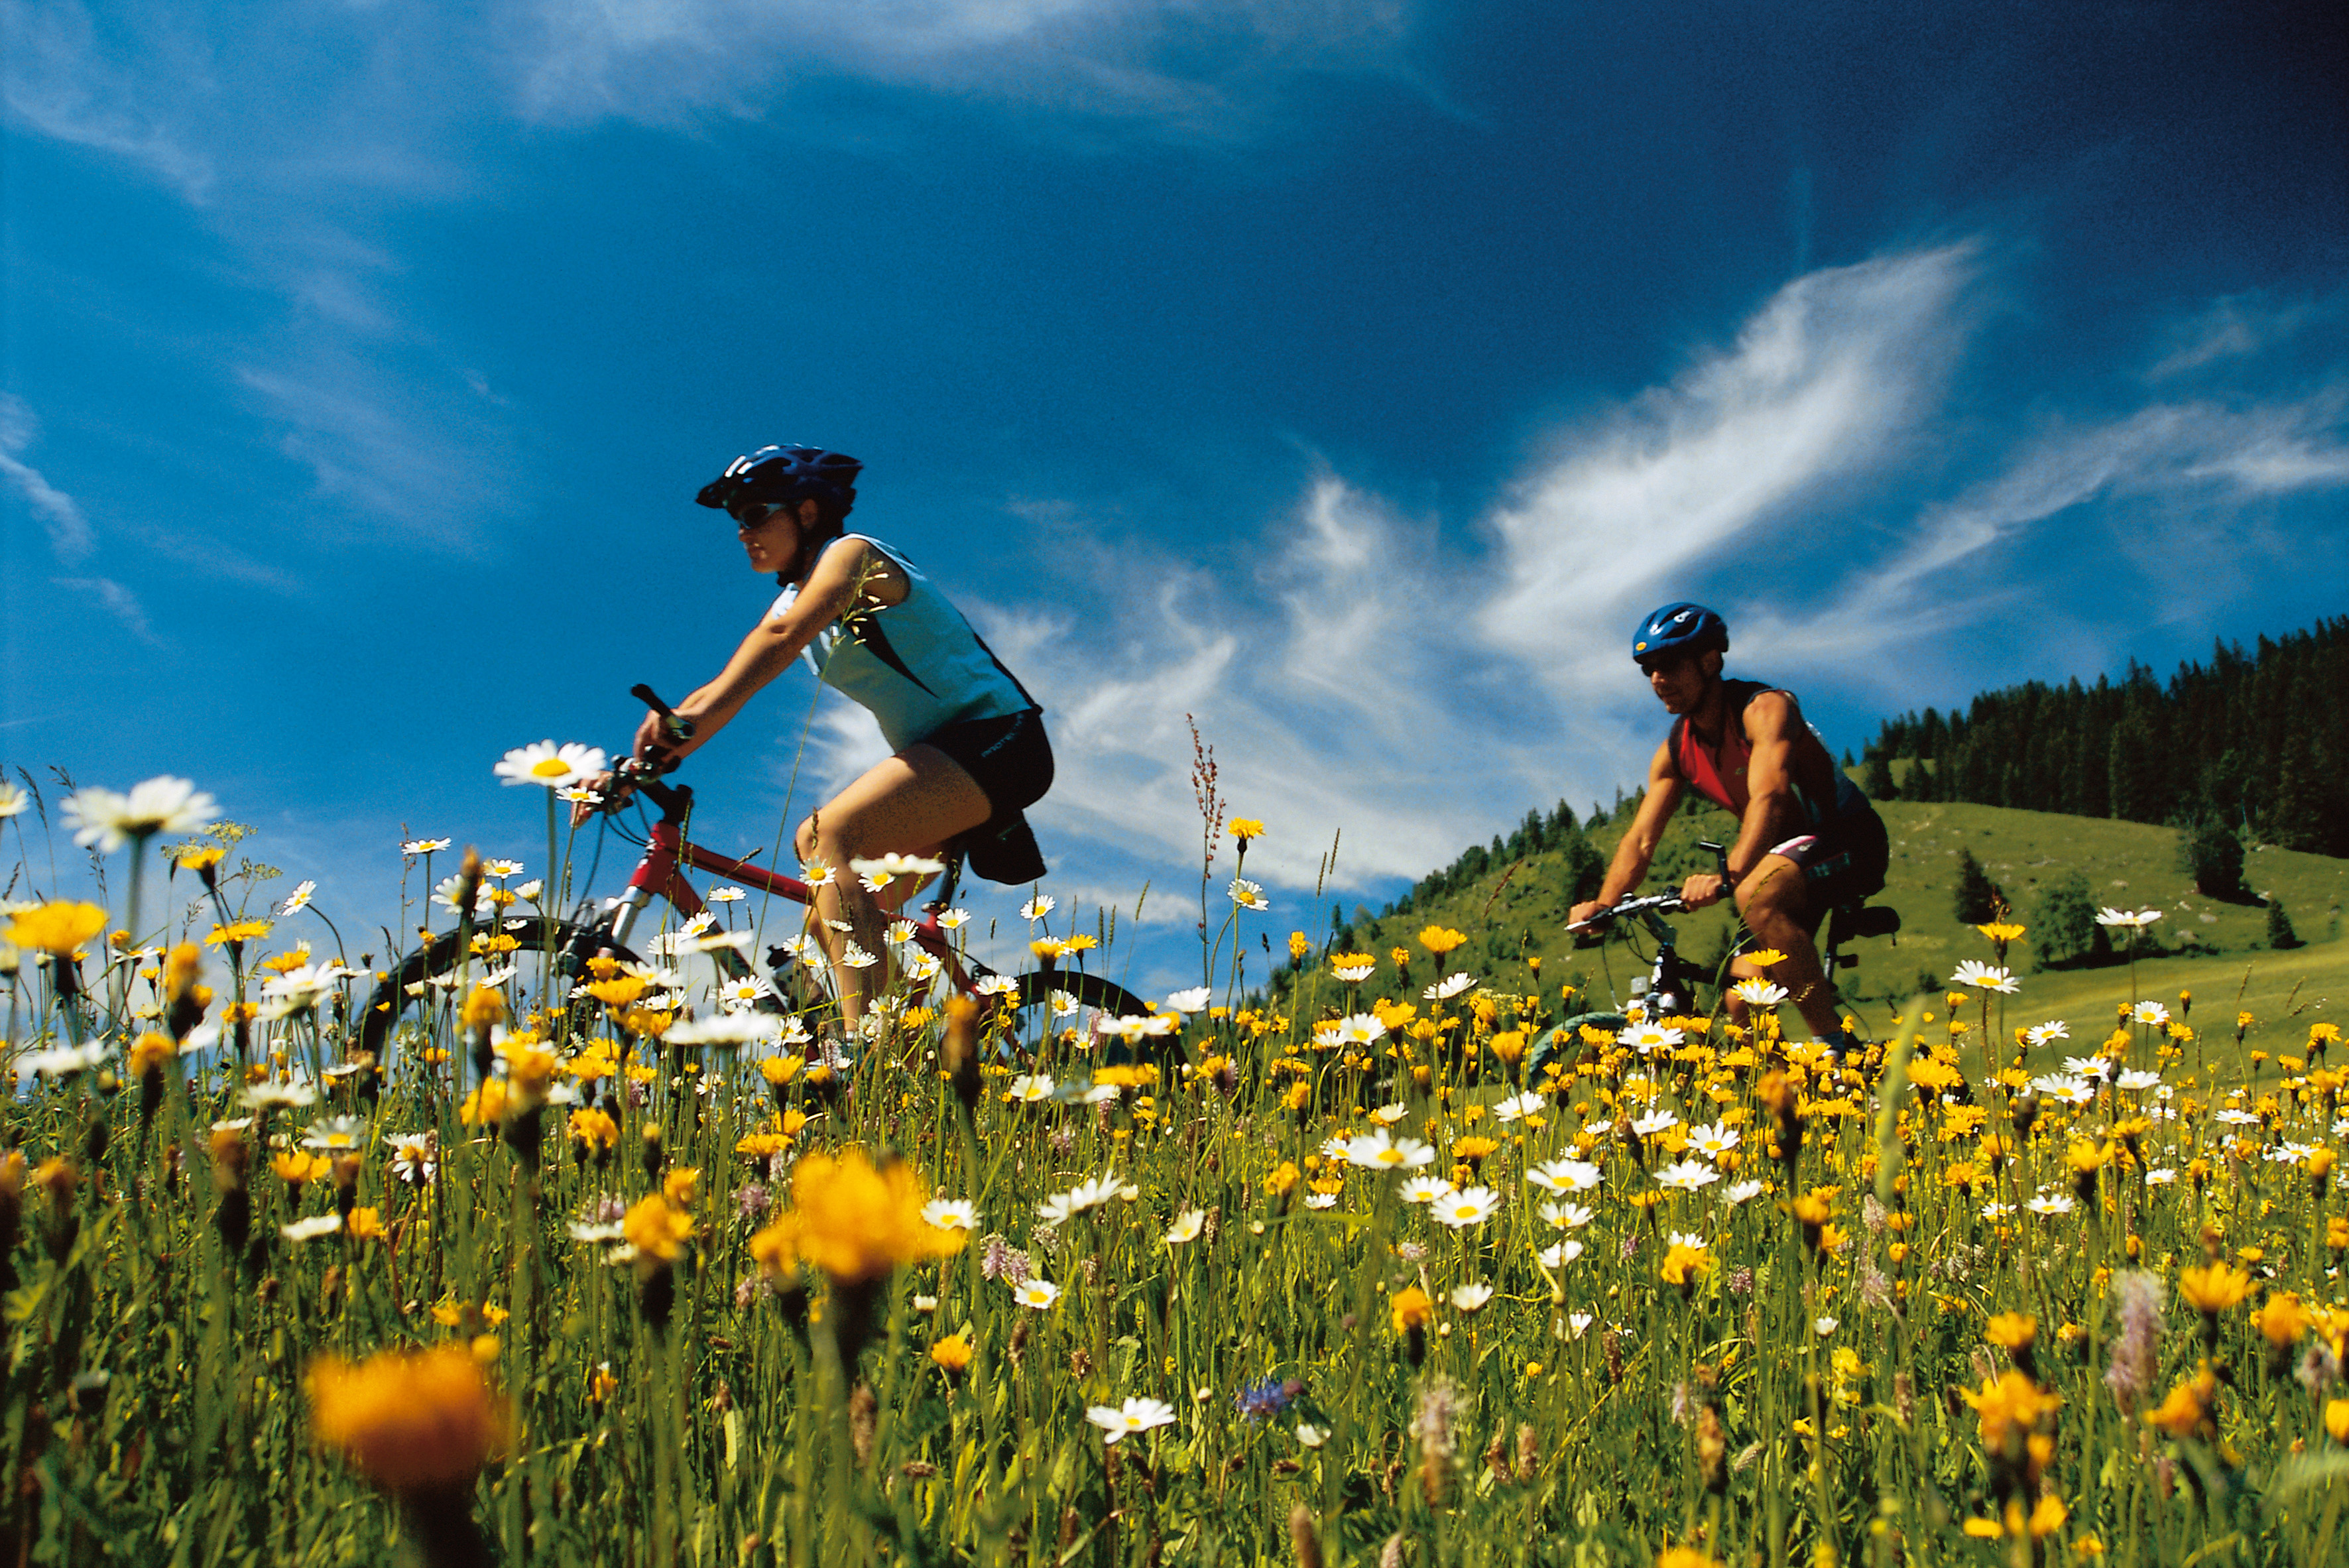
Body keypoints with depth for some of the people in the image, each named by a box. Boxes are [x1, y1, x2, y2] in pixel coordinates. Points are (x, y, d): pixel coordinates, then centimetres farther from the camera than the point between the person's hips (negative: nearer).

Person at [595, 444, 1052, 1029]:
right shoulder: (793, 600, 16)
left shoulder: (851, 554, -9)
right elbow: (727, 686, 8)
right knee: (837, 919, 6)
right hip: (941, 755, 10)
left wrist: (697, 716, -42)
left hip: (996, 735, -10)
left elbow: (782, 638, -29)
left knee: (825, 833, -29)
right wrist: (640, 761, -5)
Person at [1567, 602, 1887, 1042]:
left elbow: (1768, 799, -37)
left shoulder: (1765, 707, -20)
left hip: (1850, 843, -7)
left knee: (1757, 894, -37)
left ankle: (1832, 1040, -29)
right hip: (1785, 855, 8)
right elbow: (1640, 840, -4)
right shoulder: (1675, 751, 0)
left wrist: (1728, 875, -52)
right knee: (1742, 1006, -4)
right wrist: (1602, 906, -22)